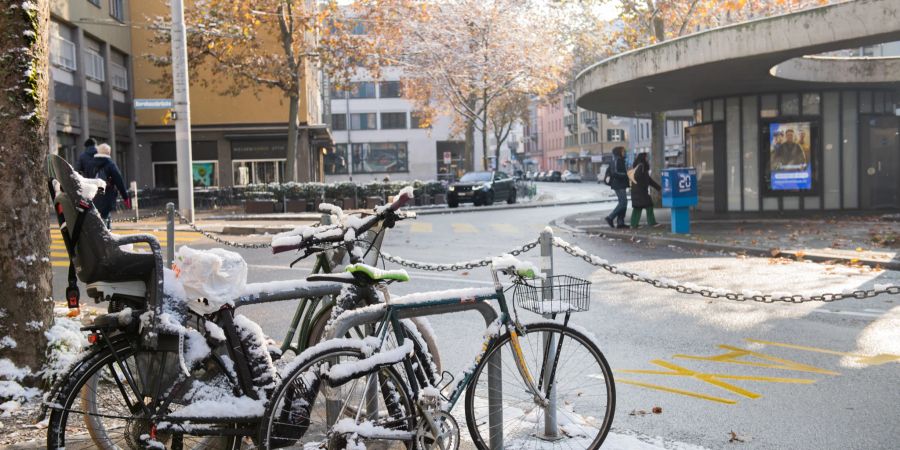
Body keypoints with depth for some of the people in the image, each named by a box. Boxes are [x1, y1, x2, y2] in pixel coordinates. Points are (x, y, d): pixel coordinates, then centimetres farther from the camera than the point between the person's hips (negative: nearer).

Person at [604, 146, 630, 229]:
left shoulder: (620, 160, 16)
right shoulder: (617, 161, -14)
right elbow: (615, 173, -22)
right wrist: (626, 174, -18)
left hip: (620, 185, 10)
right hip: (619, 185, -10)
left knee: (623, 203, 9)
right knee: (623, 202, -11)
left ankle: (620, 222, 10)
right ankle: (610, 217, -5)